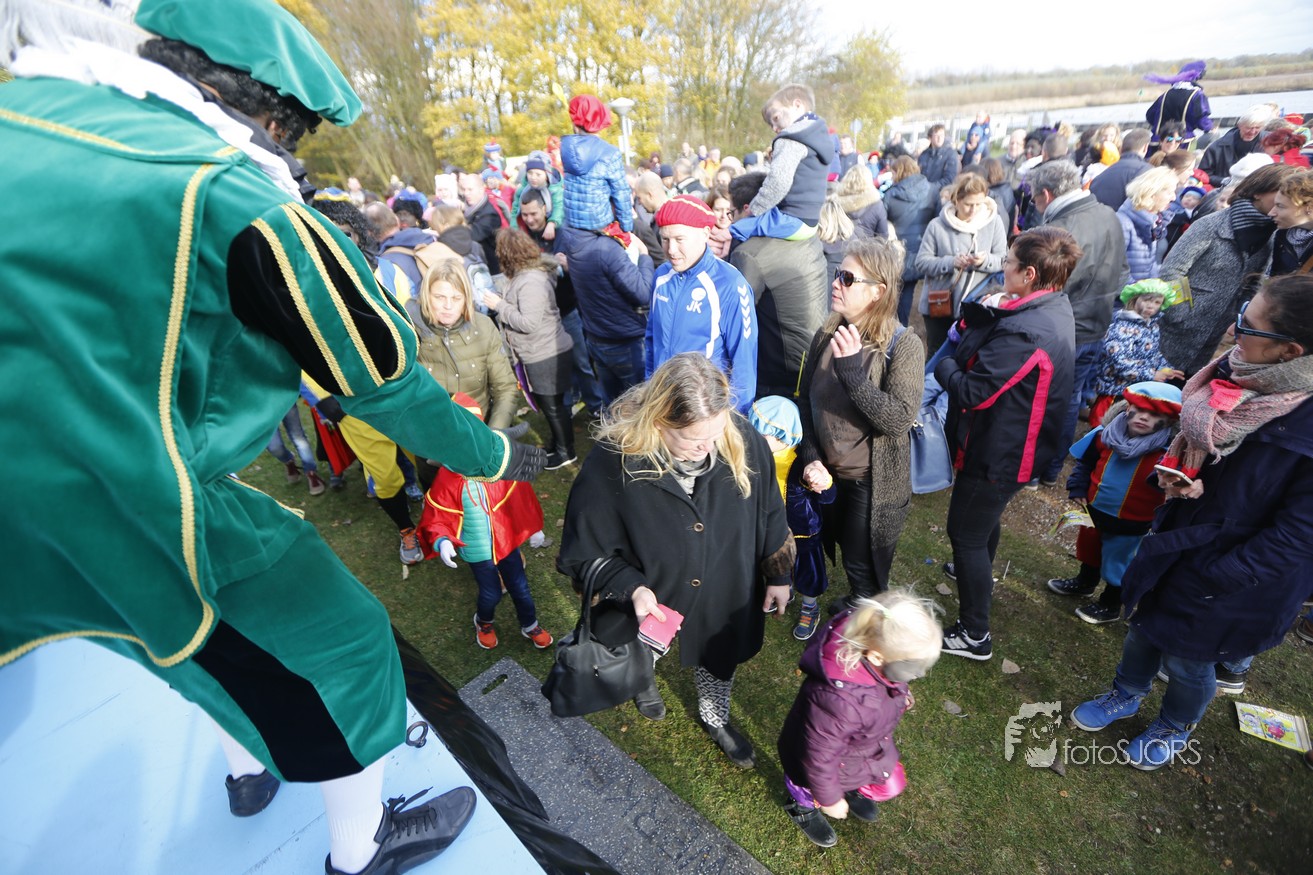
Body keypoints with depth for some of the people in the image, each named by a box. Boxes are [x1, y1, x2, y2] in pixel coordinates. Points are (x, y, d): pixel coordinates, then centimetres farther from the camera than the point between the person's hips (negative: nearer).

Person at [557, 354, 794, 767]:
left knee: (719, 658, 30)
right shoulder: (612, 464, -33)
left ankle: (714, 718, 66)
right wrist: (631, 588, -32)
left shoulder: (743, 441, -25)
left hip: (723, 596, 2)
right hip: (648, 599, -1)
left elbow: (769, 514, -6)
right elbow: (585, 551, -19)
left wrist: (778, 576, 3)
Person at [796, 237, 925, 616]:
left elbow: (899, 419, -27)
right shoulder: (827, 335, -3)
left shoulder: (903, 346, -18)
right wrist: (810, 458, -9)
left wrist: (851, 369, -33)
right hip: (829, 474, 5)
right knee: (847, 551, 25)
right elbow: (805, 400, 0)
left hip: (874, 483, -5)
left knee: (864, 571, 11)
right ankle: (855, 605, 53)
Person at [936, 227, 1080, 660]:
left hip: (997, 452, -10)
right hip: (1015, 444, 10)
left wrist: (944, 365, -12)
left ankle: (974, 635, 19)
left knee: (967, 533, 4)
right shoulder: (1055, 307, 1)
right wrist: (977, 313, -13)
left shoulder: (1026, 333, -32)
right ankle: (977, 572, 59)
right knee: (985, 519, 32)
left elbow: (974, 393, -30)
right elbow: (997, 332, 3)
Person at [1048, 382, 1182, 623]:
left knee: (1116, 561, 15)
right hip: (1094, 507, 4)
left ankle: (1110, 605, 38)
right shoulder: (1106, 434, -11)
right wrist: (1078, 489, 0)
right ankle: (1085, 582, 53)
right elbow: (1085, 462, 4)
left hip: (1129, 522, -4)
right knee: (1089, 546, 26)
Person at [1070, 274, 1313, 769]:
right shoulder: (1238, 374, -12)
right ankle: (1126, 696, 52)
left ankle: (1175, 729, 49)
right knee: (1144, 621, 24)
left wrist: (1213, 581, -19)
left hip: (1234, 575, -5)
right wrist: (1176, 474, -11)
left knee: (1188, 658, 18)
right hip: (1180, 539, 5)